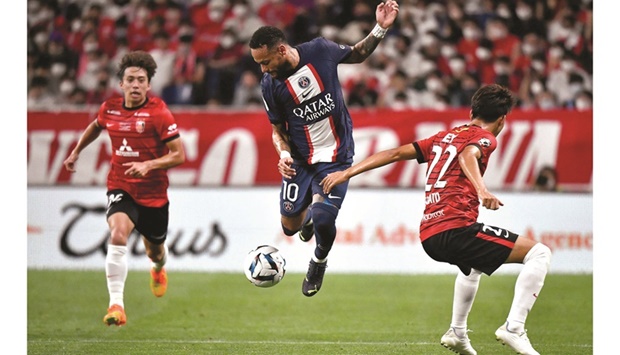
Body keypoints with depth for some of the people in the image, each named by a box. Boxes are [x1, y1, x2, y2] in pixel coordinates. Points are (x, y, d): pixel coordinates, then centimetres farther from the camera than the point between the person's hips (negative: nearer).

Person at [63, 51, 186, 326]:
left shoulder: (158, 113, -15)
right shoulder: (110, 109, -2)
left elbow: (179, 154, -15)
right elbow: (96, 126, 24)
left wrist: (148, 165, -28)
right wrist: (76, 152, 22)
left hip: (153, 193, -1)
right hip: (120, 188, 1)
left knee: (155, 252, 19)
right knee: (118, 235, -28)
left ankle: (158, 270, 60)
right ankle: (116, 305, -29)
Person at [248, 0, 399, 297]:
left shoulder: (320, 50, -13)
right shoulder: (269, 84, -10)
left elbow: (358, 54, 8)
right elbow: (277, 127, 2)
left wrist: (380, 29, -7)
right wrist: (283, 154, -17)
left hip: (336, 157, -2)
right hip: (299, 159, 2)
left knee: (323, 220, -18)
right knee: (290, 226, 0)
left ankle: (319, 262, 16)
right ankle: (309, 212, 39)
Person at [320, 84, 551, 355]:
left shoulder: (445, 136, 24)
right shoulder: (484, 137, 3)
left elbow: (396, 153, 22)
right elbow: (467, 155, -21)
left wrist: (347, 173, 25)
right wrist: (482, 191, -38)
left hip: (429, 236, 9)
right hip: (455, 229, -9)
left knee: (473, 264, 41)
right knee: (539, 254, -6)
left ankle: (457, 333, 42)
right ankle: (513, 328, -17)